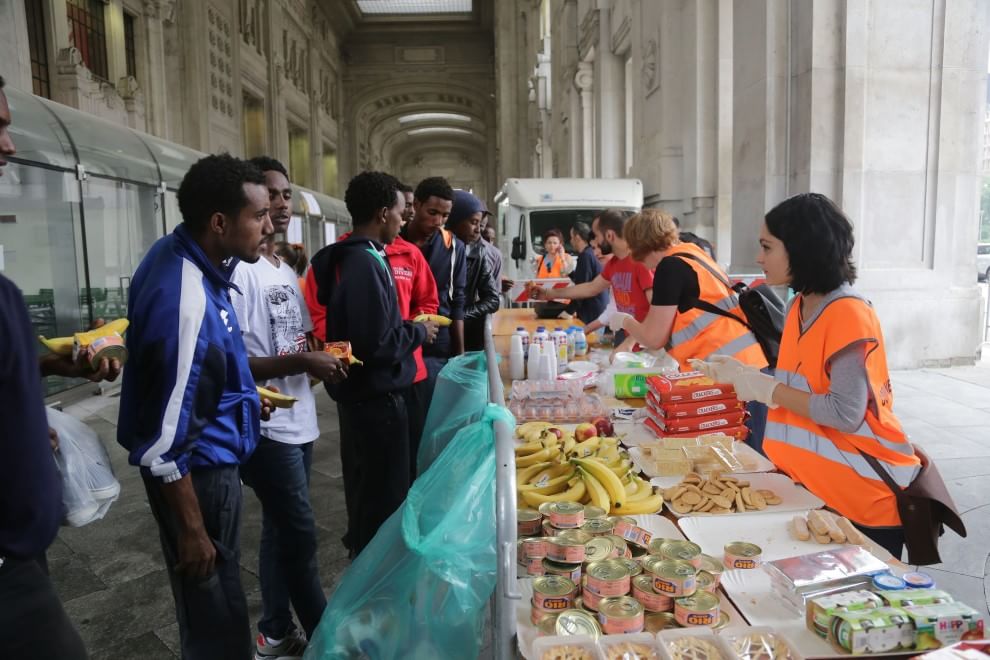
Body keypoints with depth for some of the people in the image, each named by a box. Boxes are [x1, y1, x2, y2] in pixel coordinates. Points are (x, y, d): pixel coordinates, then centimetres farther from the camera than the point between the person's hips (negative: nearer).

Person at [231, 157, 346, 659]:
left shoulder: (287, 270, 13)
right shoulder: (238, 273, -17)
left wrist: (324, 354, -1)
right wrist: (301, 362, -24)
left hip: (297, 420, 9)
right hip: (266, 425, -9)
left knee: (281, 528, 17)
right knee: (300, 532, 2)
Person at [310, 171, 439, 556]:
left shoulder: (348, 257, 8)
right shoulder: (365, 264, -23)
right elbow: (375, 345, -28)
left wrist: (410, 328, 8)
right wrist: (419, 333, -12)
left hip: (360, 391, 10)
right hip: (377, 394, -10)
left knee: (365, 487, 24)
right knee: (384, 494, 4)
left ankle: (362, 552, 41)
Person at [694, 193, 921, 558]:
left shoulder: (848, 313, -21)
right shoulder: (799, 305, 5)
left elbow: (845, 414, -27)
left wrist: (765, 389, -21)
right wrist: (743, 375, 0)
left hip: (868, 494, -8)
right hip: (816, 485, 8)